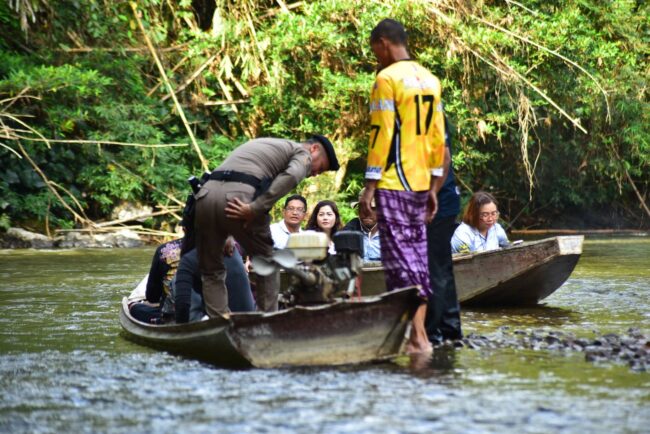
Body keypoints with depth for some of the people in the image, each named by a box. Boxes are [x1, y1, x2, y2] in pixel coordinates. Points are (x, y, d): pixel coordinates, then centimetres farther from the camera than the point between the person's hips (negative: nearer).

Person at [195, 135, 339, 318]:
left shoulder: (267, 145, 37)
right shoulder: (303, 154, 15)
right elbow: (291, 176, -10)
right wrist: (254, 209, -14)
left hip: (206, 192, 6)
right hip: (239, 196, -6)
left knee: (211, 271, 16)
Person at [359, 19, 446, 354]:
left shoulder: (387, 79, -10)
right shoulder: (429, 80, 13)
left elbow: (381, 136, -15)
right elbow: (438, 137, 15)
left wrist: (369, 188, -12)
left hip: (392, 186, -7)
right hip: (420, 185, 7)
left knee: (400, 262, -6)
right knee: (417, 258, 10)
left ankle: (416, 338, -9)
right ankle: (420, 334, 11)